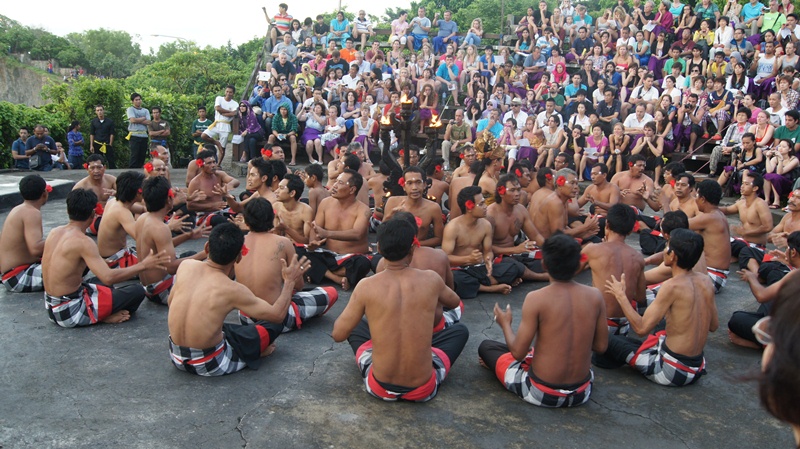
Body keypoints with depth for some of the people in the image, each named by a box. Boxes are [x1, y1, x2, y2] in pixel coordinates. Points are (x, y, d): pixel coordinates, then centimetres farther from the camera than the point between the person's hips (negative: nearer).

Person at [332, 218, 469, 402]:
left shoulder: (366, 287, -13)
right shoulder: (431, 279, -9)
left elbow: (338, 335, -3)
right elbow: (454, 303, 15)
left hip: (379, 387, 0)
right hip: (423, 389, 0)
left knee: (355, 326, 26)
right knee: (460, 330, 25)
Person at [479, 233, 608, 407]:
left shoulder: (536, 298, -20)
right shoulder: (594, 295, -9)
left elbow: (518, 352, -16)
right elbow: (601, 346, 1)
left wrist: (505, 324, 3)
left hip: (541, 393, -4)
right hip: (582, 393, 5)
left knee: (486, 346, 16)